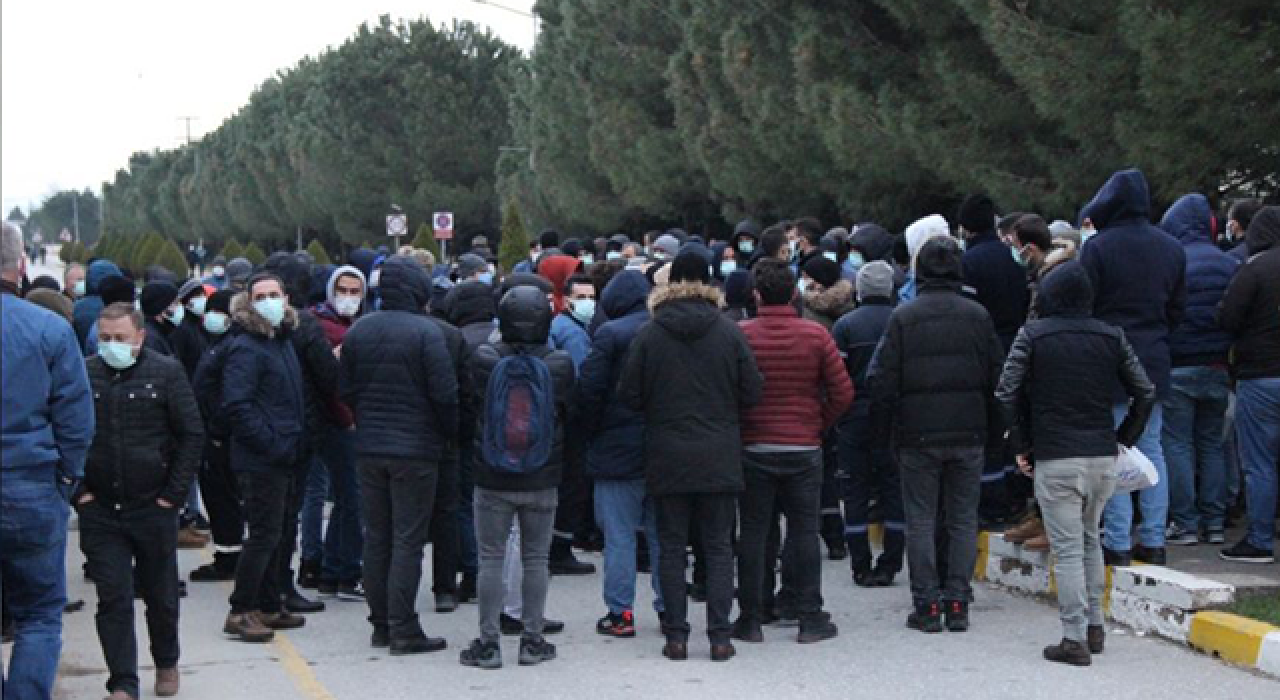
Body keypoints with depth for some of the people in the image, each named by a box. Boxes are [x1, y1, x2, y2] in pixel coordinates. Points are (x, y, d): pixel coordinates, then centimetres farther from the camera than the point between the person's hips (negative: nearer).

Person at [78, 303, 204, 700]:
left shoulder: (166, 372, -3)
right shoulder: (84, 376, 1)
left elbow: (192, 435, -2)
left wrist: (174, 495, -6)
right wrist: (79, 490, -1)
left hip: (154, 506, -1)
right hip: (99, 510, 1)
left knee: (161, 595, 12)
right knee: (113, 599, -3)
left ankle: (166, 664, 34)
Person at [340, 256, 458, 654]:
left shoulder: (357, 331, 4)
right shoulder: (426, 332, -13)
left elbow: (346, 390, 8)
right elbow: (445, 393, -14)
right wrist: (450, 435, 2)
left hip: (368, 448, 5)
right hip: (415, 449, -5)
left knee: (376, 538, 12)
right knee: (408, 539, -1)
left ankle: (380, 624, 17)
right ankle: (403, 630, -1)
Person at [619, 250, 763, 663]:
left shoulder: (648, 335, -5)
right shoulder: (729, 333, -5)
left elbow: (630, 395, -3)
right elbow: (752, 393, -2)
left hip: (667, 458, 0)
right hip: (719, 458, 0)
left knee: (671, 546, 8)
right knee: (718, 547, 7)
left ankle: (676, 636, 7)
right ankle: (719, 636, 3)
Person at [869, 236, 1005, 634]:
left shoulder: (903, 318, -5)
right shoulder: (978, 317, 2)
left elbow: (883, 381, -4)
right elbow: (997, 378, 6)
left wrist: (880, 435, 4)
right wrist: (994, 436, 13)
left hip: (917, 436, -2)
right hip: (968, 435, 2)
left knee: (920, 521, 4)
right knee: (963, 520, 8)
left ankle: (927, 605, 2)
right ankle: (958, 603, 6)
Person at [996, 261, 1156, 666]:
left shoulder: (1032, 336, -5)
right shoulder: (1111, 337, 5)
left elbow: (1007, 394, -9)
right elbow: (1145, 393, 6)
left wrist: (1021, 446, 0)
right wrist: (1124, 439, 14)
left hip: (1054, 458, -4)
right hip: (1103, 457, 4)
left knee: (1068, 549, -1)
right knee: (1090, 541, 21)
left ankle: (1074, 640, -3)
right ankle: (1094, 627, 25)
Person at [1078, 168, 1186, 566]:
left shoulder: (1098, 248, -12)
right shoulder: (1171, 249, 7)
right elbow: (1178, 309, 12)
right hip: (1154, 362, 5)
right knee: (1151, 450, 12)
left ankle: (1118, 544, -2)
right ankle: (1153, 541, 13)